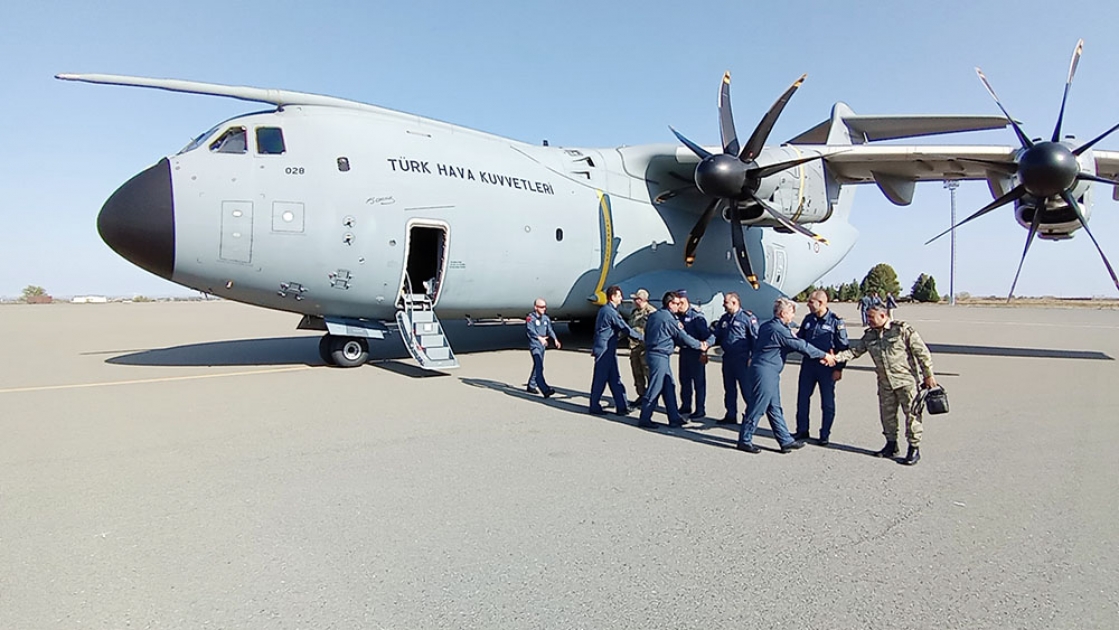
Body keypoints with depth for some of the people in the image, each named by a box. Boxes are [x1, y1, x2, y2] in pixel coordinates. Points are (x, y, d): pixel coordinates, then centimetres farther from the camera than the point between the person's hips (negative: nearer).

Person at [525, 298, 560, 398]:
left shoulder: (546, 318, 13)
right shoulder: (530, 318, -9)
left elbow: (550, 330, 11)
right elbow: (530, 330, -22)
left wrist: (555, 340, -6)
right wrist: (539, 338, -36)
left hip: (542, 345, 8)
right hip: (534, 345, -8)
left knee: (538, 366, 16)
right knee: (539, 366, -17)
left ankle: (531, 386, 32)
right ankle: (545, 390, -25)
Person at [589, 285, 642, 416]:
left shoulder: (604, 309, 14)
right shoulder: (610, 311, -16)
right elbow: (625, 328, -15)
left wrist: (594, 347, 25)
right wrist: (641, 336, -4)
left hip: (606, 349, 10)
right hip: (605, 350, -10)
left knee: (614, 378, 8)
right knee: (600, 378, -1)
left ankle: (621, 407, 10)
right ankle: (595, 407, 8)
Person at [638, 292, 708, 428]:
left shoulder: (654, 315, 13)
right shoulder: (668, 318, -13)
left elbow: (646, 335, 19)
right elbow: (682, 336, -9)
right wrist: (699, 345, 3)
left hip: (652, 352, 9)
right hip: (660, 356, -9)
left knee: (669, 386, 12)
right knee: (655, 388, -4)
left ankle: (674, 418, 17)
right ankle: (644, 419, 1)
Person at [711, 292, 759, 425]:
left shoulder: (747, 317, -8)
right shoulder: (724, 318, 14)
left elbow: (755, 338, -10)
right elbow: (715, 335, 16)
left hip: (742, 359, -7)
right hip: (727, 358, 8)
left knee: (746, 388, -4)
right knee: (729, 388, 13)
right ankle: (730, 415, 23)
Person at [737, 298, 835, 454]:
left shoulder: (766, 326, 12)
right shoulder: (779, 330, -17)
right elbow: (801, 345, -14)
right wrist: (824, 355, -6)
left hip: (769, 373, 10)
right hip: (765, 372, -10)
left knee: (774, 408, 12)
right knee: (758, 407, -2)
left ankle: (786, 441, 18)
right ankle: (744, 440, 6)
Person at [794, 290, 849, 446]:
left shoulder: (836, 321, -10)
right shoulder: (808, 319, 5)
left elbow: (843, 347, -8)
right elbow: (799, 338, 16)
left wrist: (839, 369, -11)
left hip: (827, 366, -5)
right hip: (808, 363, 5)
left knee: (827, 402, 6)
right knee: (803, 397, 11)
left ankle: (825, 434, 18)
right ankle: (802, 430, 24)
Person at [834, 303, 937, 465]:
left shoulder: (902, 329, -11)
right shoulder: (869, 335, 5)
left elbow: (922, 352, -9)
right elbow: (855, 350, 5)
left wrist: (928, 375, -8)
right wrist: (836, 357, -11)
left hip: (907, 380, -6)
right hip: (885, 383, 6)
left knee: (912, 414, -2)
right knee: (887, 414, 12)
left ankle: (914, 449, 9)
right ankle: (891, 444, 27)